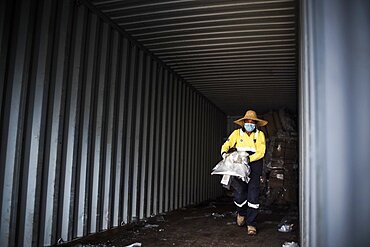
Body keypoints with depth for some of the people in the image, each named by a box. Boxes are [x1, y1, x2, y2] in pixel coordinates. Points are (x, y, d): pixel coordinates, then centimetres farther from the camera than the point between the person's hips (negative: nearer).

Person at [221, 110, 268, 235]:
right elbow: (226, 145, 3)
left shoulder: (260, 135, 3)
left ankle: (251, 224, 4)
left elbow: (261, 152, -6)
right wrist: (224, 153, -20)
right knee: (239, 193, -2)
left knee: (253, 195, -6)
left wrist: (249, 159, -21)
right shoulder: (237, 133, 6)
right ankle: (241, 213, 31)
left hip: (254, 167, -1)